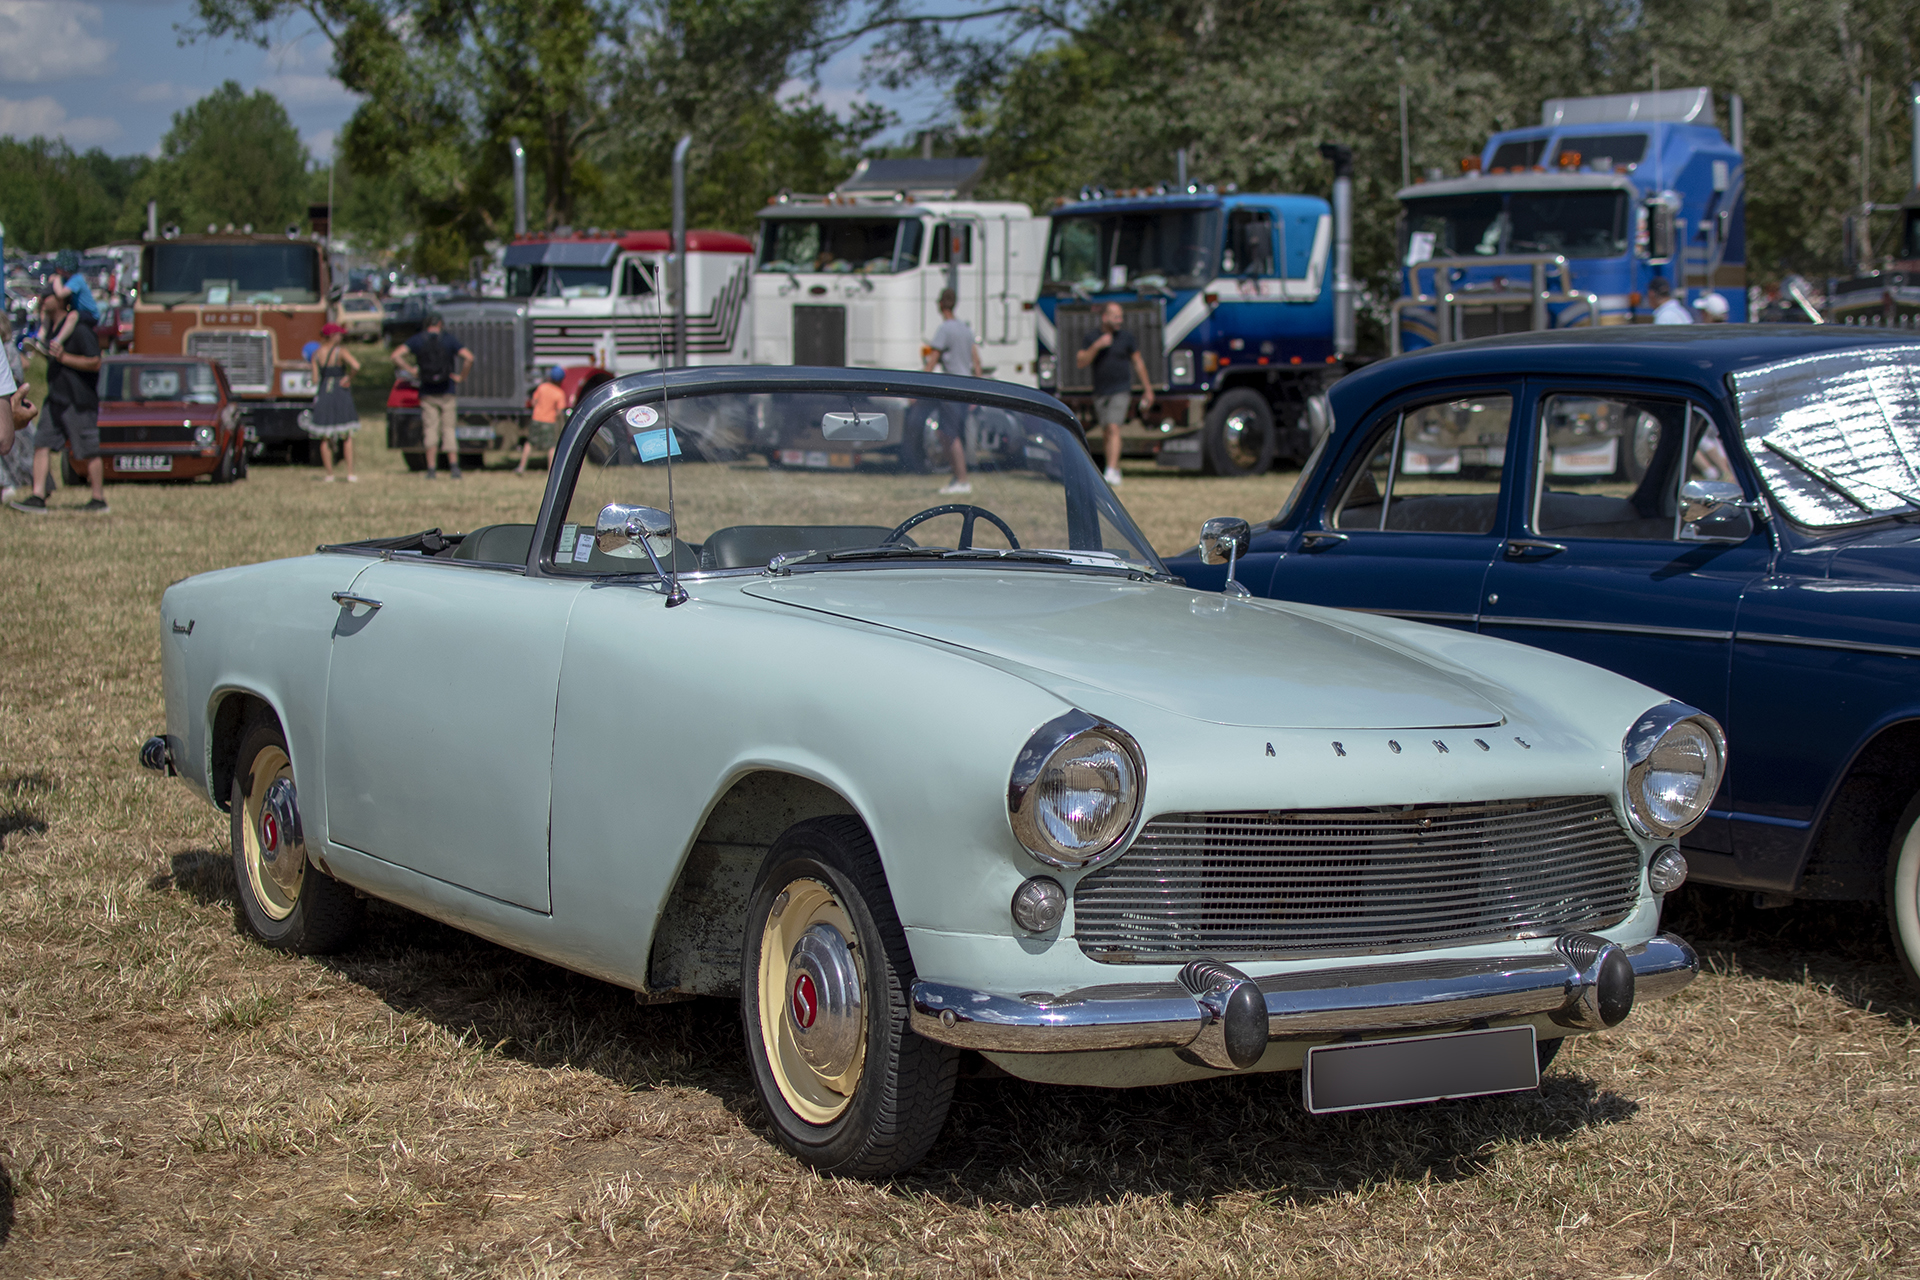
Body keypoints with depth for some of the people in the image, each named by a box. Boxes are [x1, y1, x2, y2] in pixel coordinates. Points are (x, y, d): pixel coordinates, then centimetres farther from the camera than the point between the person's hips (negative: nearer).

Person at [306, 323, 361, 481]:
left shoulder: (316, 355, 1)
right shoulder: (341, 352, -9)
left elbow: (315, 380, 0)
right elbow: (356, 366, -25)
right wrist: (349, 378, -7)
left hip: (323, 396, 3)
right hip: (341, 395, -3)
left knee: (325, 438, 10)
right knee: (347, 437, 5)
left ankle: (329, 474, 11)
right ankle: (350, 474, 1)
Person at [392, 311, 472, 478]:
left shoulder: (417, 340, 3)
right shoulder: (449, 339, 0)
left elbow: (396, 355, -8)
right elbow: (469, 358, -12)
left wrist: (411, 369, 1)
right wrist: (461, 376, -1)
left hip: (427, 394, 1)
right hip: (446, 392, -1)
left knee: (430, 429, 3)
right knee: (448, 429, 3)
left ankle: (431, 469, -2)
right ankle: (453, 464, -10)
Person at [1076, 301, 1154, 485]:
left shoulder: (1126, 338, 2)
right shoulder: (1092, 339, 6)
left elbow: (1138, 363, 9)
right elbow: (1081, 363, -4)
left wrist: (1148, 389, 10)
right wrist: (1096, 346, -17)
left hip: (1120, 391, -3)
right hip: (1100, 393, 3)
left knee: (1113, 428, -18)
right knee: (1107, 432, 10)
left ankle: (1111, 472, -26)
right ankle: (1116, 469, 25)